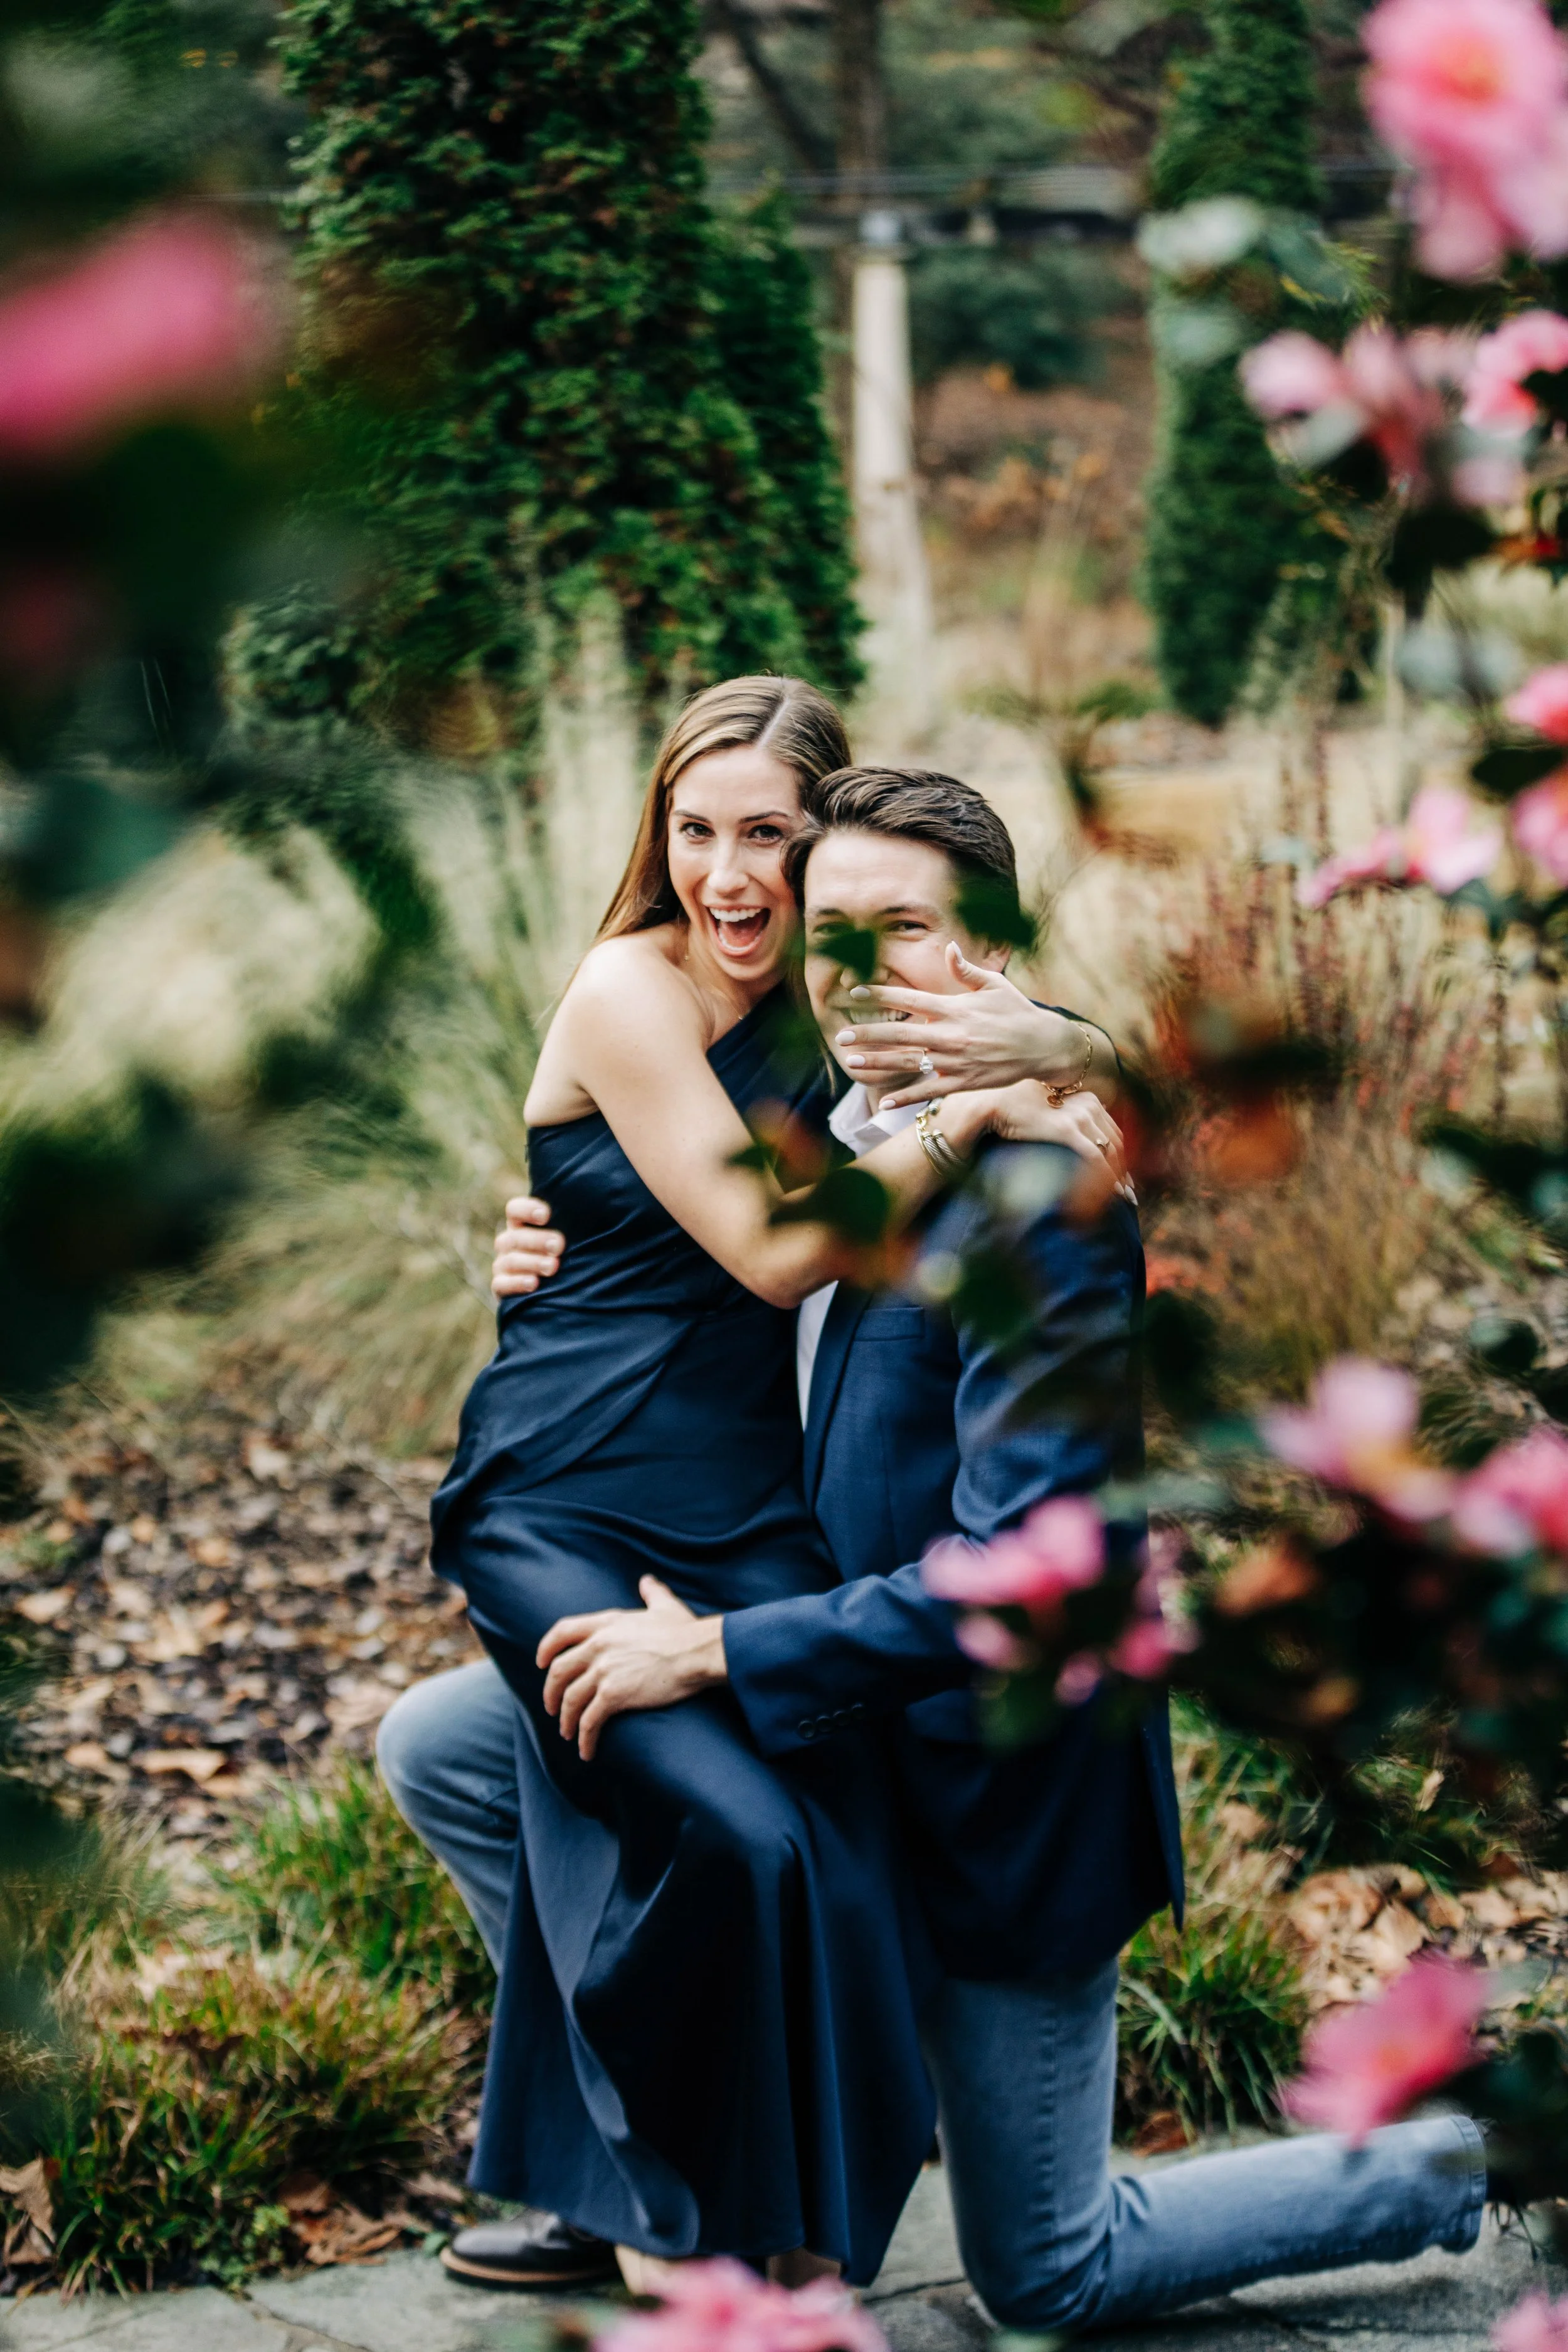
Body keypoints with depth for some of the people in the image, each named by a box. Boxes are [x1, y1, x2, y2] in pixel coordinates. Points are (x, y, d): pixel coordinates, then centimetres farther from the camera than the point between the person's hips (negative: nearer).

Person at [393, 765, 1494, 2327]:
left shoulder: (1037, 1195, -25)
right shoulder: (814, 1136, 2)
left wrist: (719, 1653, -27)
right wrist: (569, 1284, -4)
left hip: (996, 1785, -8)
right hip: (837, 1725, 8)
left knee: (1049, 2280, 8)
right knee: (441, 1748, 4)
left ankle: (1473, 2166, 25)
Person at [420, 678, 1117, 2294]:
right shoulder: (632, 989, -8)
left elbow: (1090, 1055, 15)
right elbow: (772, 1250, -12)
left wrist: (1048, 1049, -7)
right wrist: (972, 1109, -13)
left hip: (749, 1514, 5)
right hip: (562, 1509, -5)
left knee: (847, 1850, -16)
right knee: (733, 1832, -25)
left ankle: (802, 2230, 6)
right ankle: (668, 2201, 2)